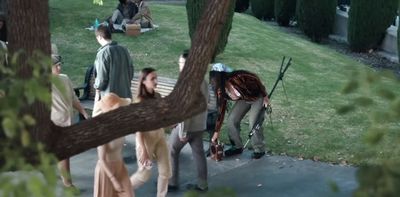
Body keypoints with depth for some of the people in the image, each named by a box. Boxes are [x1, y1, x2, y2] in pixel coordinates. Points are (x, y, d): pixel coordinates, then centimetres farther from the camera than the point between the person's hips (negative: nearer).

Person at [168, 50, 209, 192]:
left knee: (171, 151, 9)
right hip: (200, 125, 8)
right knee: (198, 153, 13)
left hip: (187, 126, -8)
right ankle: (202, 184, 18)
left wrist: (182, 131, -20)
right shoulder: (203, 81, 5)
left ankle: (171, 182, 16)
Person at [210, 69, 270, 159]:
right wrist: (216, 132, -3)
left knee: (254, 123, -17)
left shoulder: (237, 78, -36)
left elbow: (256, 80, -23)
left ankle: (259, 150, 2)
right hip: (244, 99, 6)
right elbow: (221, 111, -6)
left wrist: (265, 96, -15)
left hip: (257, 97, -6)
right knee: (231, 120, -6)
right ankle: (237, 147, 11)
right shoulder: (221, 91, -14)